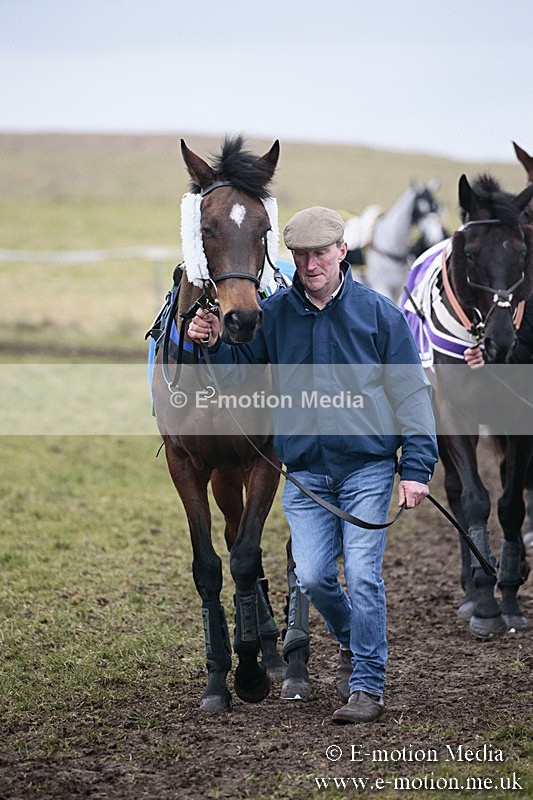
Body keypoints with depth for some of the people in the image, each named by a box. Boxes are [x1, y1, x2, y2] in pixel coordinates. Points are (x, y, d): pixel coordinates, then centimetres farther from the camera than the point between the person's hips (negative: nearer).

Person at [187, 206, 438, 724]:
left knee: (362, 575, -7)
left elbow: (412, 393, -1)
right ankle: (351, 643, 28)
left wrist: (416, 467, -7)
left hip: (367, 467, -2)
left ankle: (367, 687, 4)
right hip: (305, 472, 2)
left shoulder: (378, 313, -3)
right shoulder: (275, 313, 3)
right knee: (312, 576, -2)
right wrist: (213, 343, -11)